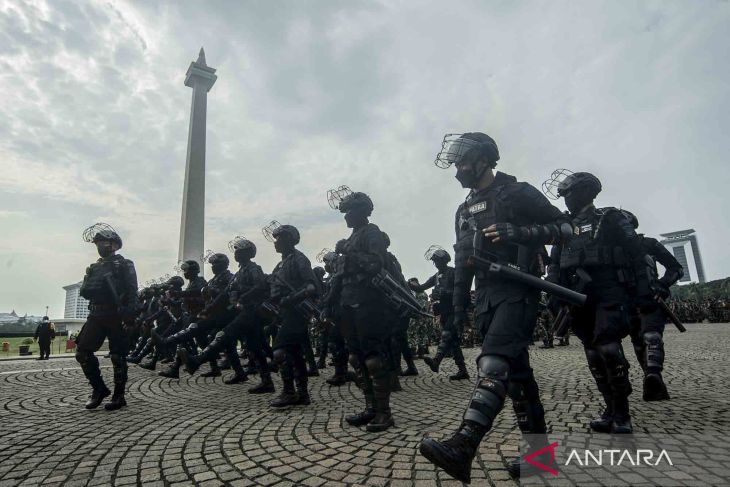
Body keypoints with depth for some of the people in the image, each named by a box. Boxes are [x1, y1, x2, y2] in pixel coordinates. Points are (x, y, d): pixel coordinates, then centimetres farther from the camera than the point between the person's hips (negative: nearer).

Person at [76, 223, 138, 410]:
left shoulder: (125, 265, 0)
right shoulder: (94, 267, 19)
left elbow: (132, 291, -9)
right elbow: (84, 292, 18)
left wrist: (129, 315, -19)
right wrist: (89, 280, -2)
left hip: (116, 316, -6)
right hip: (96, 316, 6)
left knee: (117, 357, -2)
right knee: (82, 352, 0)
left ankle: (119, 396, 8)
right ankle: (99, 388, 14)